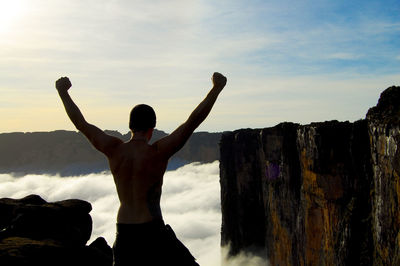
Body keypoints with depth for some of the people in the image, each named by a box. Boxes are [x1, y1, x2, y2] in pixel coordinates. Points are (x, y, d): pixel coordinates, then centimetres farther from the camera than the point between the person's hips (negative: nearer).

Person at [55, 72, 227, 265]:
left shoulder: (113, 150, -4)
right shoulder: (158, 152, -15)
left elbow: (80, 123, 7)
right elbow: (194, 121, -16)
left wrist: (63, 92, 19)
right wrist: (217, 88, -9)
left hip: (123, 230, 5)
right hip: (152, 231, -4)